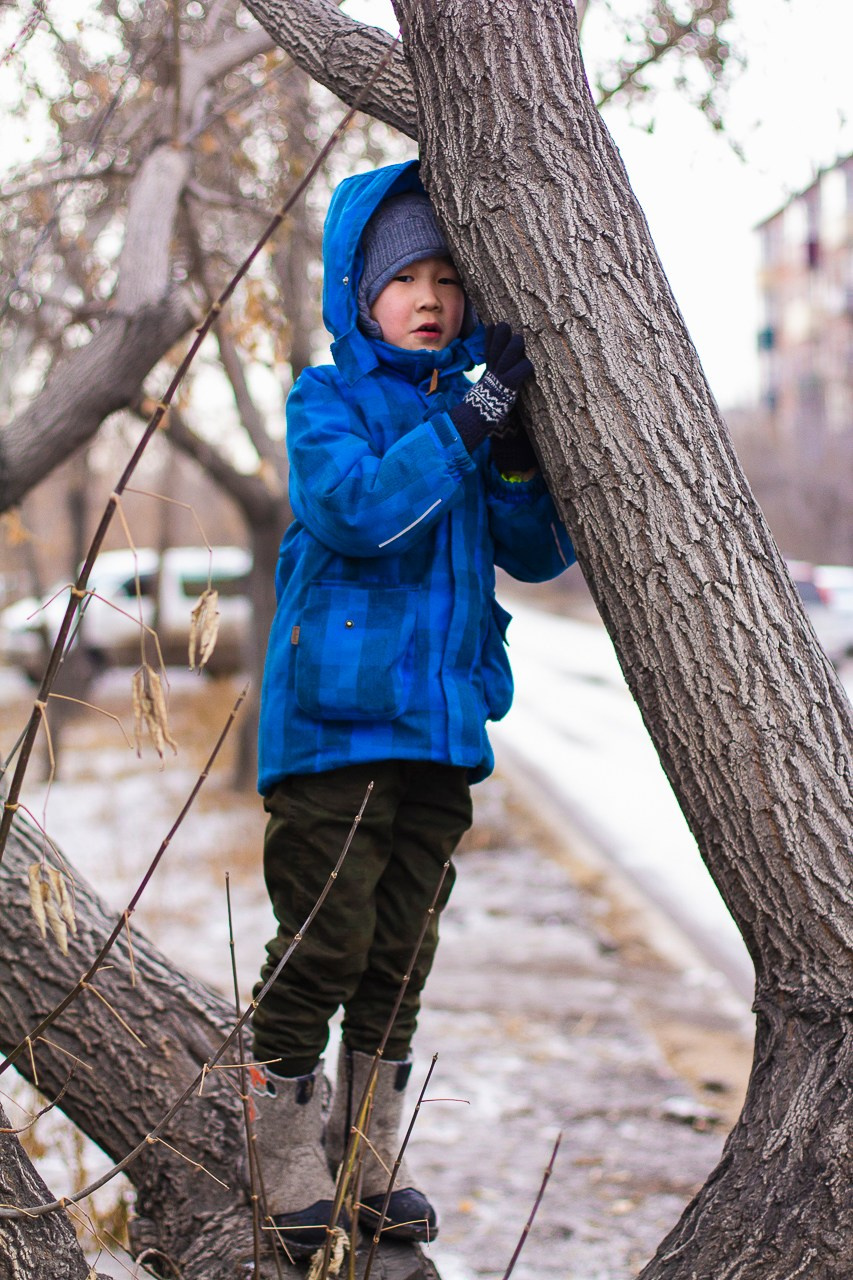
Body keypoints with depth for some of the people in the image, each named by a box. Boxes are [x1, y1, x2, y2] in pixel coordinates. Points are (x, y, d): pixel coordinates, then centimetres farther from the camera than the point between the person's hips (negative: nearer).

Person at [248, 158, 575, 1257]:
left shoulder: (471, 406, 12)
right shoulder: (327, 402, -2)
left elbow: (540, 555, 8)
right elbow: (356, 507, -22)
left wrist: (517, 456, -10)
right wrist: (471, 420, -24)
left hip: (441, 721, 5)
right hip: (333, 720, -5)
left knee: (401, 952, 11)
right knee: (325, 944, -4)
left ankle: (372, 1162, 23)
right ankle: (292, 1166, 10)